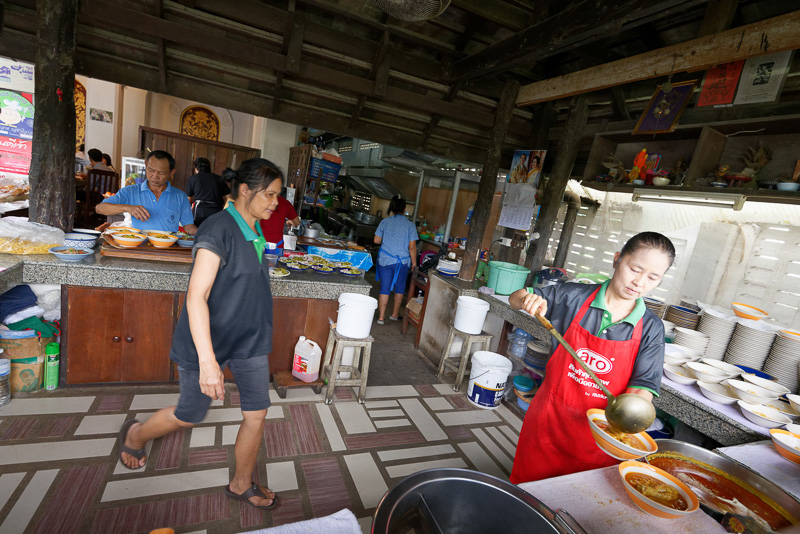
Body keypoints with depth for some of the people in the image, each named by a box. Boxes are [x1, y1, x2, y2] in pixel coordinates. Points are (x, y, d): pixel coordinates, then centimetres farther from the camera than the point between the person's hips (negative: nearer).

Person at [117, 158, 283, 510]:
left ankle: (241, 485, 33)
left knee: (256, 414, 10)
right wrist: (207, 361, -34)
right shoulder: (218, 229, -23)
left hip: (250, 339, 7)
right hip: (209, 339, -7)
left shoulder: (255, 230, 4)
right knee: (190, 415, 16)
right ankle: (134, 435, 49)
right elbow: (196, 297, -29)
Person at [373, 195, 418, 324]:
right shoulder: (410, 225, -6)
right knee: (399, 288, 17)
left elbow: (376, 240, 2)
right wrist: (414, 262, 3)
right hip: (402, 261, -1)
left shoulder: (385, 222, -2)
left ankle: (381, 317, 9)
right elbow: (412, 247, -7)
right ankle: (395, 314, 30)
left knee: (385, 288, 7)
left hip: (385, 260, 1)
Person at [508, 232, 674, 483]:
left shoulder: (651, 328, -6)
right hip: (549, 421, 0)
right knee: (528, 490, 17)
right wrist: (527, 300, -21)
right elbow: (516, 297, 2)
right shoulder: (574, 297, -8)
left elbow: (643, 387, -11)